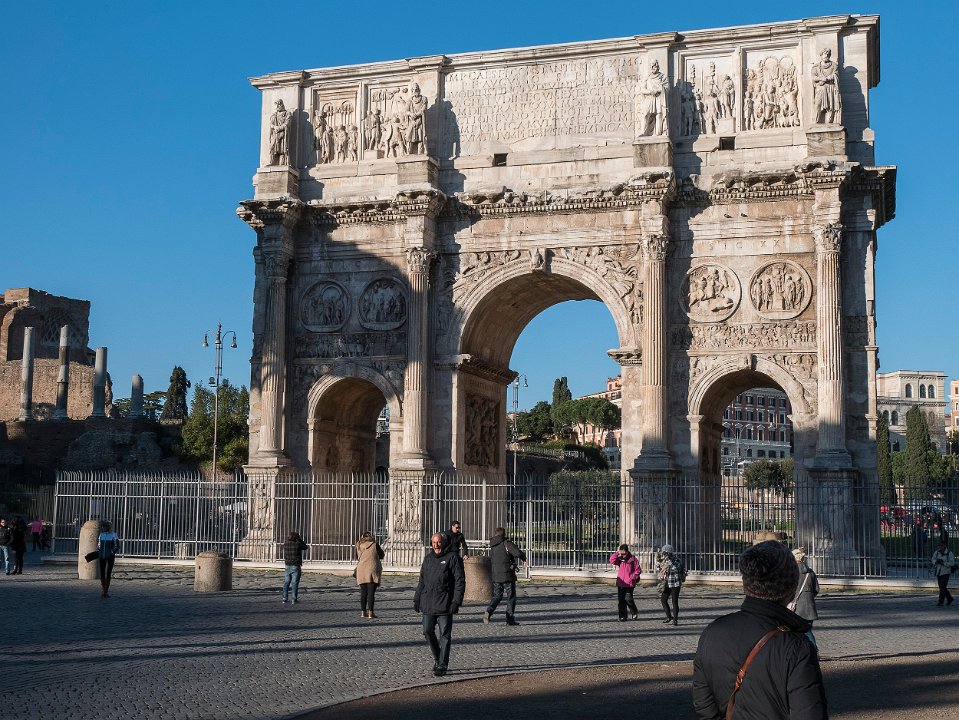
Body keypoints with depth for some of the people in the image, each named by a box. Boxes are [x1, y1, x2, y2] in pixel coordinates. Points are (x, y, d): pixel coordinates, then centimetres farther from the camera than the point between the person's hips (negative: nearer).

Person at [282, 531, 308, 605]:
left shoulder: (285, 544, 0)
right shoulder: (297, 544, -14)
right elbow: (305, 547, 4)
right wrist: (299, 539, 4)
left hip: (287, 566, 4)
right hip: (296, 566, -4)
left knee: (286, 582, 12)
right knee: (294, 583, 0)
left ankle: (285, 598, 11)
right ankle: (293, 599, -1)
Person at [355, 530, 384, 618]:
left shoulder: (359, 546, 4)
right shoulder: (374, 545, -6)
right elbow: (381, 555, 6)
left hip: (361, 572, 3)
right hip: (372, 571, -3)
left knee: (363, 592, 10)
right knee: (371, 592, -2)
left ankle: (363, 612, 11)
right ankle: (370, 612, -5)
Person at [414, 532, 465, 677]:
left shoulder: (453, 558, -5)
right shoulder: (428, 558, 15)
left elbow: (460, 581, -8)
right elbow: (422, 580, 21)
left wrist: (456, 601, -15)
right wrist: (417, 599, 14)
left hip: (445, 604, -6)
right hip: (428, 603, 6)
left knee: (445, 635, -2)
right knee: (428, 632, 6)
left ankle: (442, 665, 3)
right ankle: (437, 658, 25)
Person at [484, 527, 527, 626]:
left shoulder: (492, 546, 12)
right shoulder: (507, 544, -9)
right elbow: (518, 553, -22)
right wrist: (524, 558, 1)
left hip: (495, 576, 5)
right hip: (507, 575, -5)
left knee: (496, 596, 12)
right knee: (511, 597, 5)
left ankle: (489, 611, -12)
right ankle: (510, 619, 4)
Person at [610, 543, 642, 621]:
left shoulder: (633, 559, -3)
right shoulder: (620, 559, 9)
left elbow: (638, 570, -2)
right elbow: (612, 560, -6)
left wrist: (632, 577, -11)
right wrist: (617, 553, -10)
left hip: (629, 583, -4)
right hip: (620, 583, 4)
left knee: (628, 599, -11)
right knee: (621, 600, 4)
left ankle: (634, 612, 14)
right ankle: (622, 616, 12)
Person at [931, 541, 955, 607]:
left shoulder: (949, 553, -12)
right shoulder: (937, 552, 1)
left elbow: (952, 563, -15)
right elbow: (933, 560, 6)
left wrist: (943, 563, -25)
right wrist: (936, 561, -17)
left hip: (946, 572, -6)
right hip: (938, 572, 6)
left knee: (942, 587, -10)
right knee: (941, 587, 12)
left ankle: (940, 602, -5)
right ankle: (949, 599, 32)